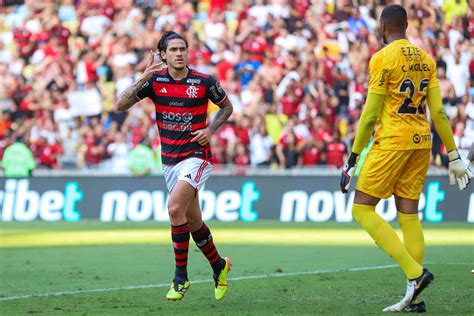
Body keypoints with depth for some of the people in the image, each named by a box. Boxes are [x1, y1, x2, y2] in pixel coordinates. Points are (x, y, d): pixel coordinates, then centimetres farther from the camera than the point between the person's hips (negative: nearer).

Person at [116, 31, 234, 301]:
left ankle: (181, 276, -13)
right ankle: (219, 264, 35)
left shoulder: (205, 82, -7)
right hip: (169, 160, 4)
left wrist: (210, 129, -7)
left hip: (196, 155, -4)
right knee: (193, 221, 11)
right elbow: (121, 105, -8)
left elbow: (227, 107, 10)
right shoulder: (155, 80, -1)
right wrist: (143, 79, -20)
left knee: (175, 208, -23)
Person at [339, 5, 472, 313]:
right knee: (409, 214, 8)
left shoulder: (383, 59, -8)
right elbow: (438, 112, 9)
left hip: (393, 140, -7)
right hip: (421, 141, 7)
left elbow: (370, 115, -9)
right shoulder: (426, 59, 11)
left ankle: (415, 272, -14)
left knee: (362, 209, -2)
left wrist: (354, 157, -3)